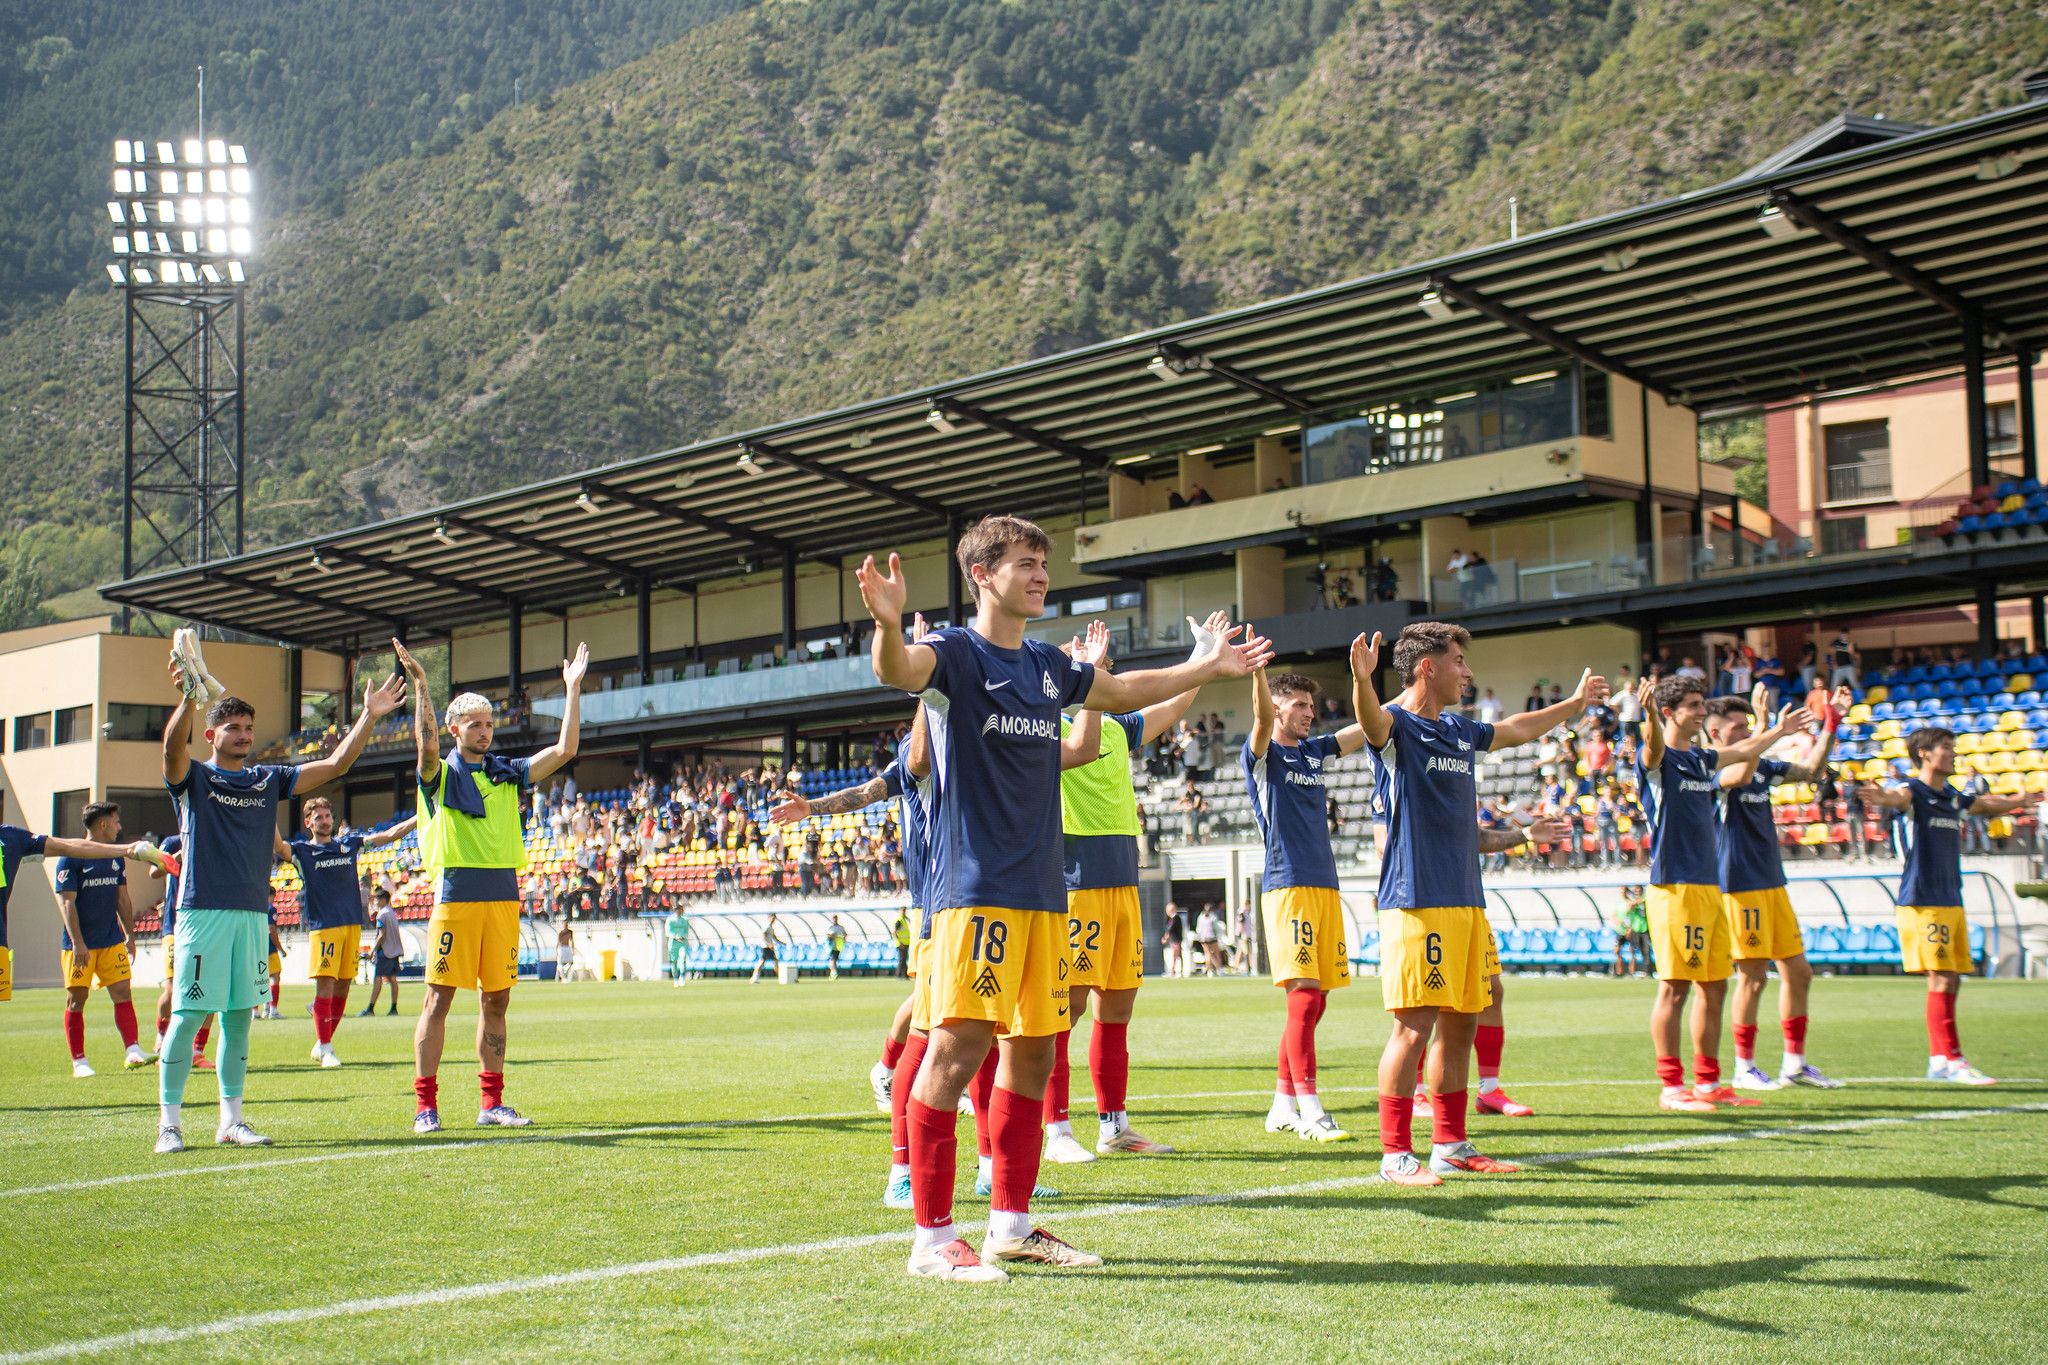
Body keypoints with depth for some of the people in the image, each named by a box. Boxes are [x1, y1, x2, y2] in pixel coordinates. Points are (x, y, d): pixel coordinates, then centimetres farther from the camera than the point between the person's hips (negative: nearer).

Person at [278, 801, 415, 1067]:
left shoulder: (349, 844, 15)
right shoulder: (302, 850, 4)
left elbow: (390, 835, 16)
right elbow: (278, 846, -16)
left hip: (352, 924, 4)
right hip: (322, 926, -4)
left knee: (343, 986, 6)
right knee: (325, 984, -12)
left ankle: (322, 1044, 18)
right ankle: (325, 1049, -10)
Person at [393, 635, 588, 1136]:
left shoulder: (508, 773, 14)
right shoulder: (439, 774, 3)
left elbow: (564, 750, 8)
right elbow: (426, 745, -20)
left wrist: (573, 689, 4)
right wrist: (420, 686, -27)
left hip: (504, 895, 4)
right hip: (456, 893, -4)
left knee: (496, 1000, 7)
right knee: (439, 998, -3)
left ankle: (491, 1102, 14)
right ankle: (426, 1104, 1)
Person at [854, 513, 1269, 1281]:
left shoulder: (1047, 666, 17)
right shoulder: (956, 651, -5)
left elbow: (1123, 692, 35)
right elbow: (899, 670, -27)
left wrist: (1211, 668, 41)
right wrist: (888, 625, -50)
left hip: (1041, 891, 8)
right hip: (975, 888, -8)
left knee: (1033, 1051, 9)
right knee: (959, 1046, -12)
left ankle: (1011, 1225, 19)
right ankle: (932, 1237, -5)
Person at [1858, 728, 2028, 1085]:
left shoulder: (1954, 798, 16)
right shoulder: (1914, 792, -8)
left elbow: (1991, 805, 37)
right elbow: (1899, 797, -33)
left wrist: (2022, 797, 48)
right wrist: (1883, 797, -56)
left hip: (1952, 901, 8)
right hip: (1923, 902, -8)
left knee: (1952, 981, 7)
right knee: (1941, 980, -11)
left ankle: (1939, 1061, 12)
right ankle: (1951, 1061, -10)